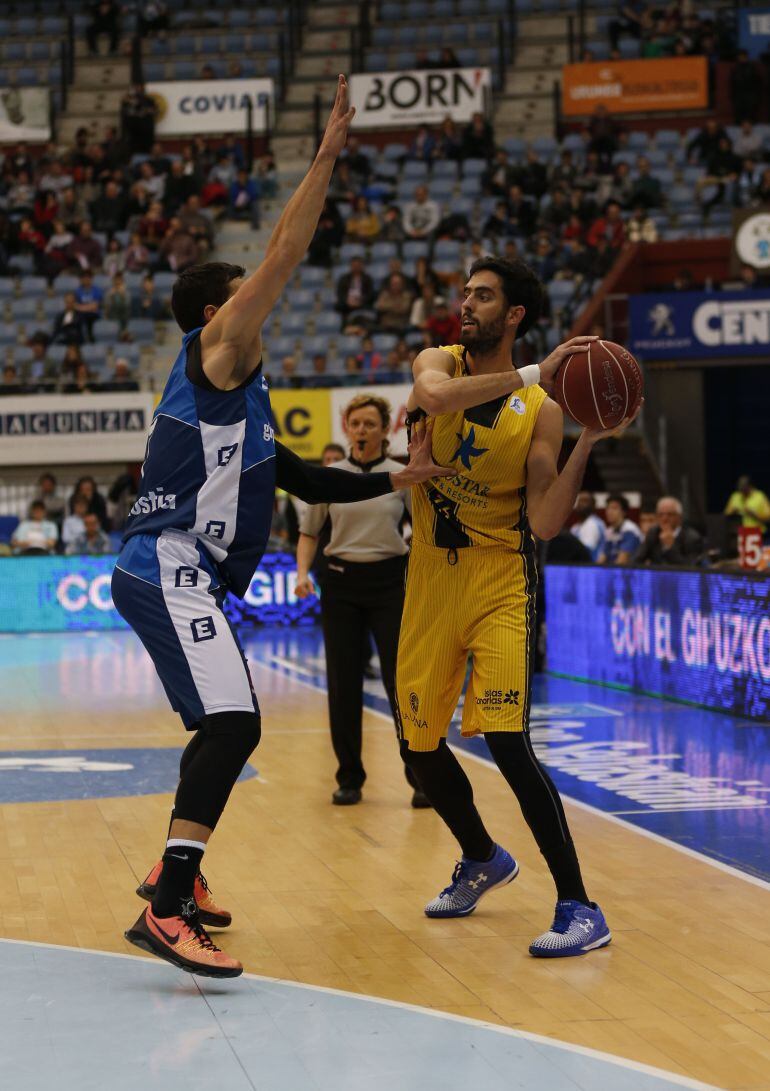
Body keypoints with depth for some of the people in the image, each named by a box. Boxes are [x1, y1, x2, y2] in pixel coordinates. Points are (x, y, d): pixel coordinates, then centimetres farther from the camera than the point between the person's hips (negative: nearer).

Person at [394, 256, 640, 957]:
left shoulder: (540, 411, -4)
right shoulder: (438, 363, 1)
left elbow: (545, 524, -13)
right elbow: (434, 394, -26)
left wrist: (589, 441, -20)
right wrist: (532, 374, -27)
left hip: (501, 586, -4)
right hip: (431, 583, 4)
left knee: (507, 741, -19)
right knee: (419, 743, 13)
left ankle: (579, 908, -13)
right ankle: (482, 861, 40)